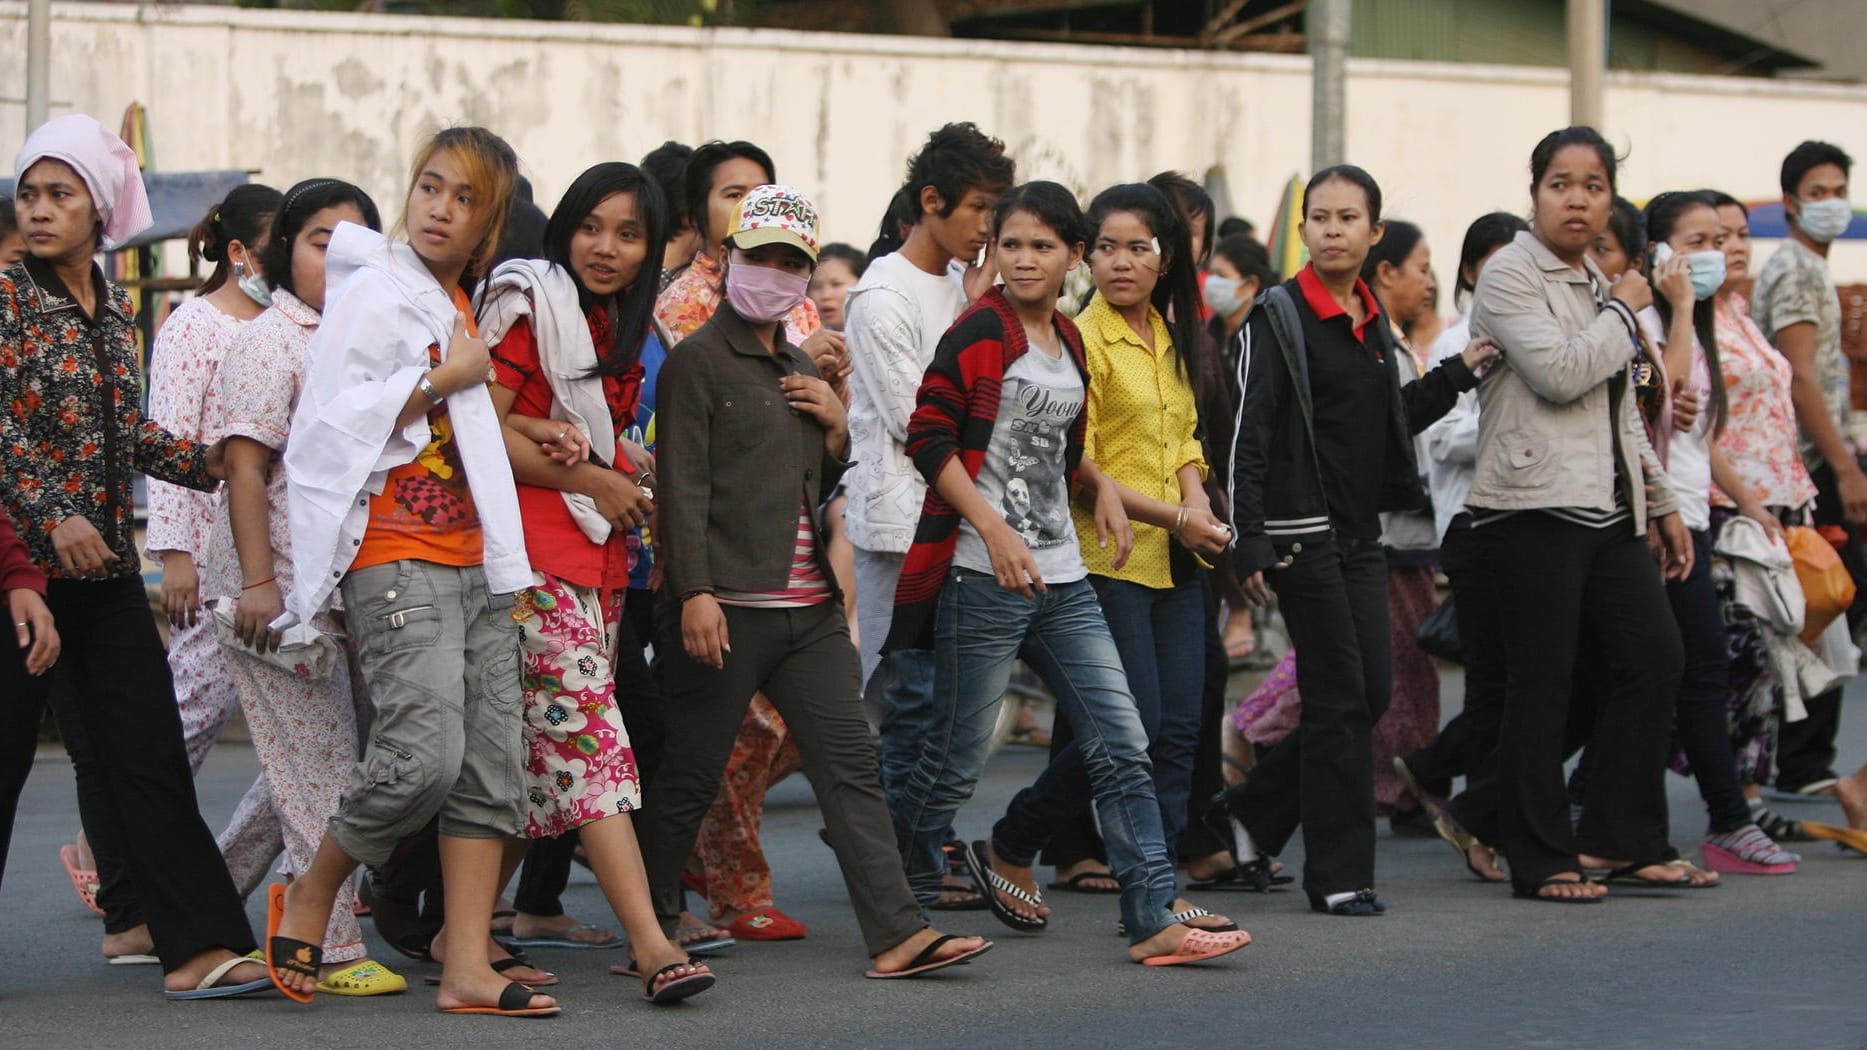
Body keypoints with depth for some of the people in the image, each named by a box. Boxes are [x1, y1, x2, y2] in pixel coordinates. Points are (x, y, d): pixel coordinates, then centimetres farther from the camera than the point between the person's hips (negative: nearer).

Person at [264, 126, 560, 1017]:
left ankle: (467, 966, -2)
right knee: (425, 751, -19)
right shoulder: (373, 292, -4)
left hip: (472, 556, 8)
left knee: (491, 761, -1)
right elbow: (331, 420, -14)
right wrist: (442, 380, -12)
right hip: (397, 555, -8)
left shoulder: (459, 306, 19)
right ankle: (309, 897, 4)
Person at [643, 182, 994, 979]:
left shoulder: (798, 369, 20)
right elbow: (683, 487, -11)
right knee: (689, 779, -1)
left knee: (850, 765, 1)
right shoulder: (699, 363, -4)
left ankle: (897, 935, -2)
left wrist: (835, 426, 7)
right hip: (729, 605, -7)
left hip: (809, 606, 7)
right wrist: (694, 593, -20)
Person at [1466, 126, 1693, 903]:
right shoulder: (1510, 274, -5)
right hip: (1535, 505, -8)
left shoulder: (1594, 284, 20)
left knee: (1654, 657, 2)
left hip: (1606, 507, 8)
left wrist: (1663, 503, 24)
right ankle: (1541, 861, 1)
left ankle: (1621, 839, 10)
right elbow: (1559, 374, -18)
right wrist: (1625, 312, -5)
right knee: (1541, 683, -5)